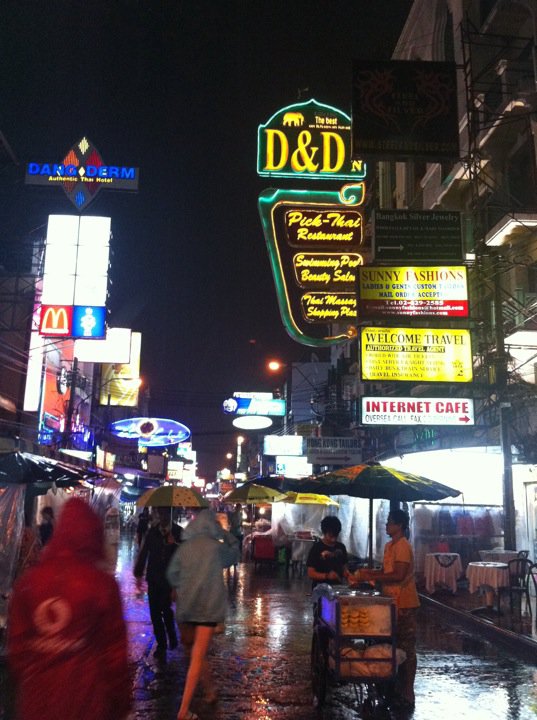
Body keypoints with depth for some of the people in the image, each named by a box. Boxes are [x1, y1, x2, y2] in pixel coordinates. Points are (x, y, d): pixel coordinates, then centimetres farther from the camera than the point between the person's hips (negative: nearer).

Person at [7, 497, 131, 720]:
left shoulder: (27, 581, -2)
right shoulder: (102, 583, -11)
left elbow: (16, 645, 4)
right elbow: (114, 649, -8)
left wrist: (22, 685, 18)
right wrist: (120, 700, 4)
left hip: (36, 701, 3)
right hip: (85, 700, -3)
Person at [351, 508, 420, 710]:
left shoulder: (403, 546, -18)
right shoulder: (390, 546, 12)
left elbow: (398, 575, -25)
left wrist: (370, 577, -21)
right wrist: (368, 572, 3)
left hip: (404, 604, -9)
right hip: (393, 602, 9)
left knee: (406, 648, -1)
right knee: (395, 646, 17)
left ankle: (406, 694, 8)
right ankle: (397, 687, 28)